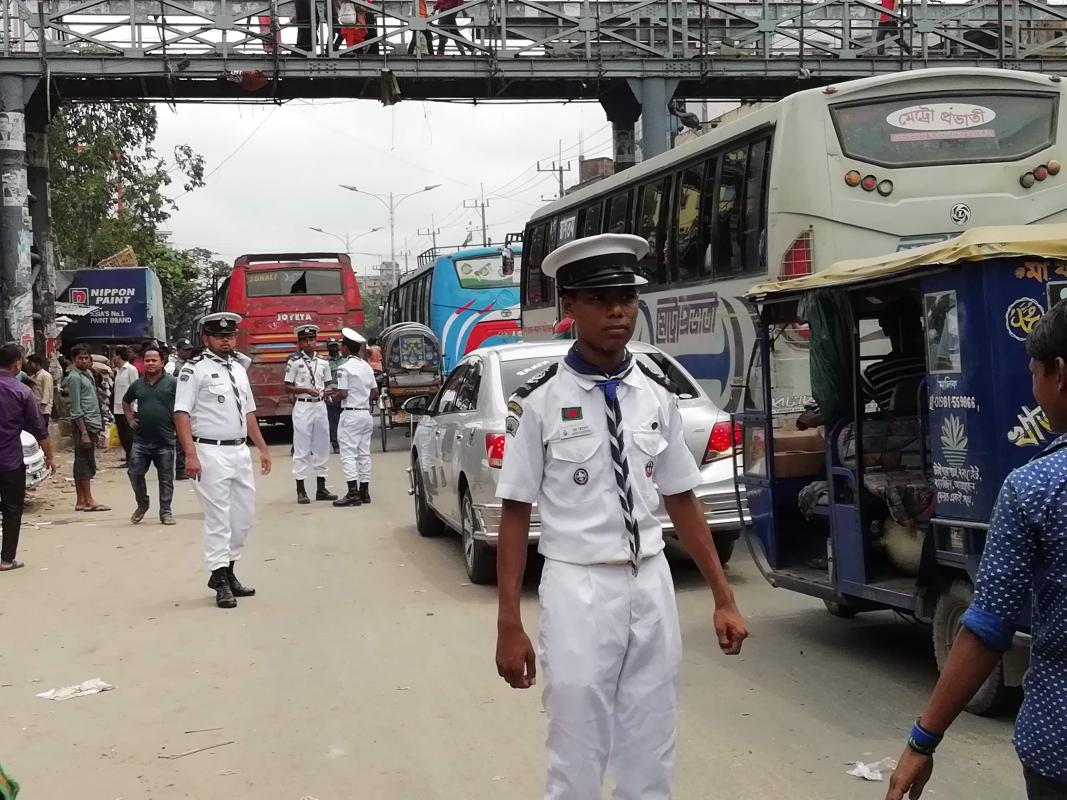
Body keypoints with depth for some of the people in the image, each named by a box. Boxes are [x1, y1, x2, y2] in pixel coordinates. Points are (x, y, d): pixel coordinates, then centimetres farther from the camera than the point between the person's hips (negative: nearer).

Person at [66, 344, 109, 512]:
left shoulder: (87, 374, 17)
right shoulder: (75, 377, -11)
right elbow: (76, 408, -16)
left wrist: (95, 429, 15)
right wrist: (84, 432, -20)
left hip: (91, 423, 9)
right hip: (84, 423, -9)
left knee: (82, 462, 9)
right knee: (86, 462, -7)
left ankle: (81, 501, 12)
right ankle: (88, 501, -6)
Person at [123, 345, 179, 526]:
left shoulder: (172, 383, -3)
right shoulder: (137, 385, 10)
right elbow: (126, 402, 27)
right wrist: (130, 420, 15)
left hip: (164, 441, -3)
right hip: (141, 439, 3)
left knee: (166, 477, 4)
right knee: (134, 473, 0)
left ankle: (165, 511, 15)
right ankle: (142, 504, 22)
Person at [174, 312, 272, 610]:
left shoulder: (239, 369, 16)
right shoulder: (194, 370, -6)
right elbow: (182, 414, -13)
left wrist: (263, 448, 17)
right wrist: (191, 454, -21)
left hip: (240, 451, 7)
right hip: (211, 453, -7)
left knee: (243, 516, 10)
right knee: (218, 518, -4)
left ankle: (227, 572, 22)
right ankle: (221, 581, 1)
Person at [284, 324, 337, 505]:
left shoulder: (323, 361, 11)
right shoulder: (294, 361, -4)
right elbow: (288, 388, -5)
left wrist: (327, 390, -5)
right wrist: (306, 390, -18)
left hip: (320, 406, 5)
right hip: (303, 407, -5)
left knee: (322, 448, 9)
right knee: (301, 449, -3)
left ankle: (321, 488, 16)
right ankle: (301, 490, 1)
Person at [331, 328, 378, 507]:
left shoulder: (345, 368, -13)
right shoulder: (367, 367, 11)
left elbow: (343, 393, -18)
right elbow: (375, 392, 12)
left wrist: (333, 394, 2)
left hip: (350, 414, -8)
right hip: (366, 413, 8)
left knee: (348, 454, -7)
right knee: (364, 453, 11)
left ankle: (353, 493, -12)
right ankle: (364, 491, 13)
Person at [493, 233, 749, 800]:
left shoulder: (658, 396, 3)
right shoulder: (540, 401, -10)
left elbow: (682, 501, 10)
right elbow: (515, 514, -6)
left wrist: (723, 598, 10)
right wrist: (509, 625, -7)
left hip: (651, 586, 4)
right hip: (578, 590, -4)